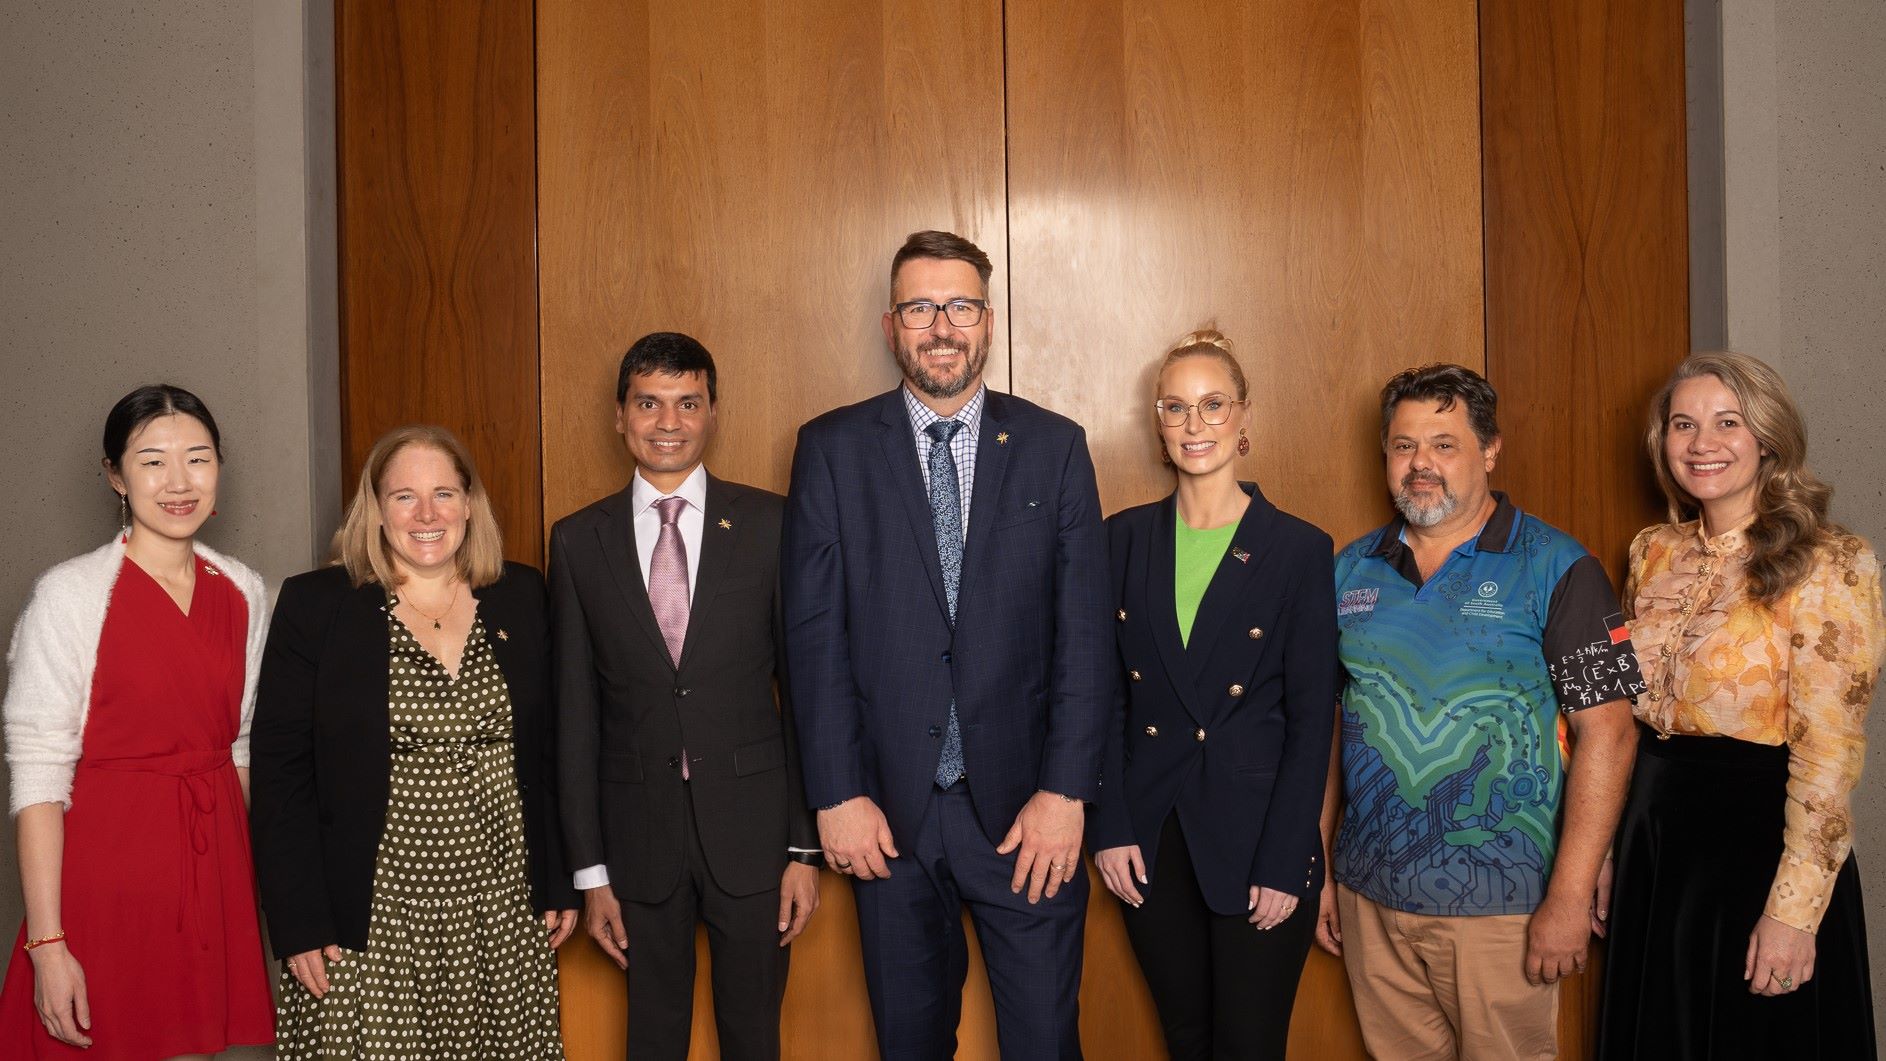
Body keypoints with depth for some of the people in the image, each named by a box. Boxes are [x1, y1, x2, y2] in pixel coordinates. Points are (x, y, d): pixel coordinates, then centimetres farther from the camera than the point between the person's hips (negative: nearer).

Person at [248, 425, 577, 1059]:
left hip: (503, 914, 3)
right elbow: (280, 774, -3)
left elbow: (546, 751, 10)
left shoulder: (521, 597, 6)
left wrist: (559, 885, 7)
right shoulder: (314, 605, -3)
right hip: (369, 918, -2)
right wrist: (299, 925, -8)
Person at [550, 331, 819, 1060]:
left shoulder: (770, 526, -2)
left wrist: (806, 846, -4)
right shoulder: (578, 541, 2)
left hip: (750, 826, -1)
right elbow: (575, 712, 3)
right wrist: (589, 869, 2)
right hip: (639, 829, 1)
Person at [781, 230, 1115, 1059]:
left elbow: (1084, 632, -1)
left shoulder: (1054, 446, 2)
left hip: (1024, 807, 0)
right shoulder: (832, 449, 1)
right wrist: (837, 795, -7)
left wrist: (1064, 791, -8)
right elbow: (814, 633, -2)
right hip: (888, 807, 1)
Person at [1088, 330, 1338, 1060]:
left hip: (1257, 836, -3)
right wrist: (1109, 828, -3)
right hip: (1150, 839, 3)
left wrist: (1283, 863, -10)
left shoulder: (1299, 549, -5)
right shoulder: (1124, 539, 4)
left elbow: (1311, 719, -6)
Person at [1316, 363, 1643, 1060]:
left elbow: (1605, 732, -11)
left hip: (1498, 905, -4)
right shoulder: (1351, 570, 6)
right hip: (1370, 897, 4)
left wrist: (1570, 898, -16)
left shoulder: (1556, 569, -7)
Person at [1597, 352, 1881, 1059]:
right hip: (1654, 835, 6)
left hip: (1760, 836, -6)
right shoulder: (1654, 552, 5)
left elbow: (1828, 758, -17)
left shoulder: (1828, 567, -14)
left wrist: (1793, 912, -19)